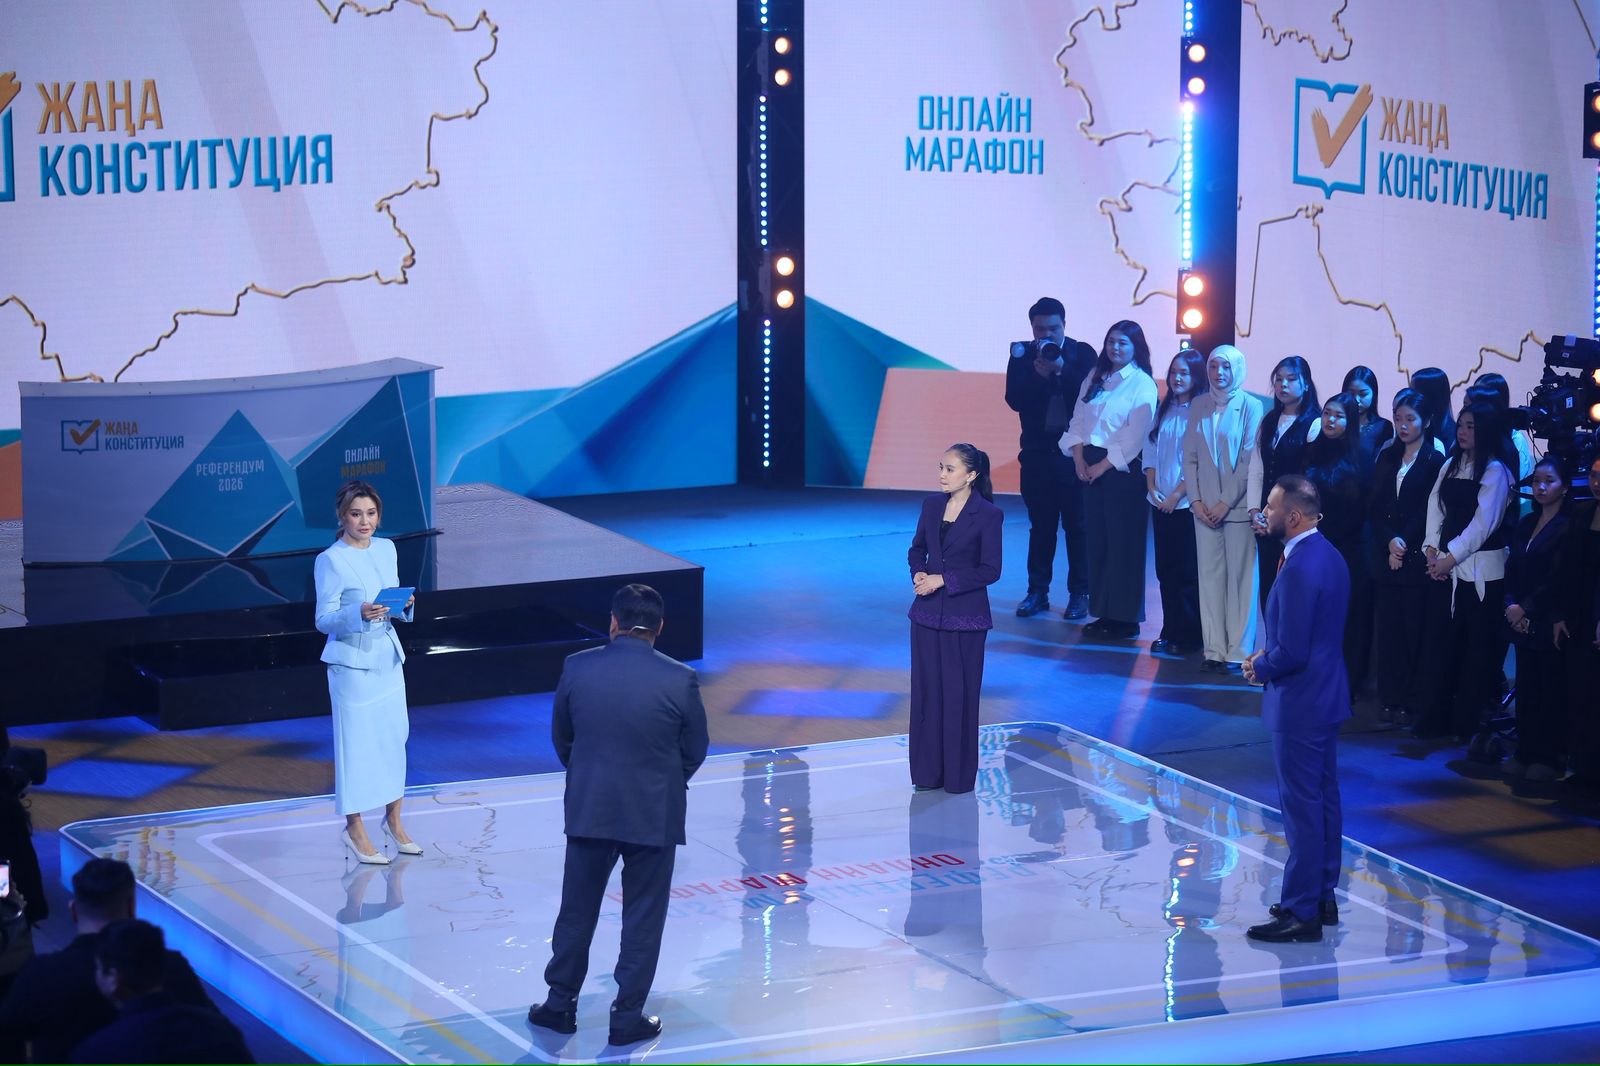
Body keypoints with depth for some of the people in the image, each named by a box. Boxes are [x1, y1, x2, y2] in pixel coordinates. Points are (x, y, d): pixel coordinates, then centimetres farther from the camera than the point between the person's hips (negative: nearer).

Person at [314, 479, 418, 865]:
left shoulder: (386, 548, 6)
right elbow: (323, 620, -13)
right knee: (355, 741, 1)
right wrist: (358, 614, -30)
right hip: (352, 662, -6)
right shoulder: (331, 560, -13)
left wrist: (405, 604, -7)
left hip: (388, 656, 6)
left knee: (394, 735, 12)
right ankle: (354, 829, 12)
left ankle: (393, 819, 26)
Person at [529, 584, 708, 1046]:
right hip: (654, 815, -2)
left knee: (577, 911, 16)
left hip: (588, 810, 2)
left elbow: (561, 738, 4)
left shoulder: (577, 668, -8)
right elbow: (695, 751, -2)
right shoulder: (679, 680, -14)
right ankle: (628, 1017, 15)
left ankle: (560, 1004, 26)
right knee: (643, 919, 10)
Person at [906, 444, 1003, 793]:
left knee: (960, 692, 2)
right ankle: (928, 771, 15)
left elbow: (990, 570, -12)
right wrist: (918, 573, -7)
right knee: (927, 688, 7)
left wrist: (943, 579, -17)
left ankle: (959, 774, 12)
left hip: (966, 615, -5)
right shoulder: (932, 505, 4)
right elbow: (917, 549, 15)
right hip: (928, 611, 5)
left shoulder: (988, 515, -11)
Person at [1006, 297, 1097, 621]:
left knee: (1076, 525, 1)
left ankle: (1079, 594, 5)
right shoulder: (1022, 356, 3)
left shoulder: (1082, 354, 0)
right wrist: (1039, 375, -20)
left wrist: (1062, 371, -21)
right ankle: (1037, 591, 12)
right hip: (1038, 451, 2)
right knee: (1041, 524, 8)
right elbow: (1014, 400, -7)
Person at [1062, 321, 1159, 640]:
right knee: (1097, 540, 7)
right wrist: (1079, 459, -3)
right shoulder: (1094, 379, 13)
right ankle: (1104, 612, 14)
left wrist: (1103, 466, -13)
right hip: (1091, 467, 6)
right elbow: (1078, 421, 11)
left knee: (1124, 544, -3)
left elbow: (1136, 436, -12)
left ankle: (1126, 617, 2)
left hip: (1123, 469, -6)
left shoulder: (1142, 385, -5)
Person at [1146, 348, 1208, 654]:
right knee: (1165, 569, 8)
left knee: (1187, 571, -3)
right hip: (1161, 502, 6)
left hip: (1187, 502, -6)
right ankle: (1169, 633, 14)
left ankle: (1188, 636, 3)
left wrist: (1178, 494, -14)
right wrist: (1153, 488, 0)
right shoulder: (1164, 410, 12)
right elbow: (1150, 453, 13)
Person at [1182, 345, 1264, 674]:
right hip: (1205, 508, 4)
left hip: (1238, 506, -4)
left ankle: (1238, 651, 1)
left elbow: (1249, 461, -7)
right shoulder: (1199, 406, 9)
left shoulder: (1250, 407, -3)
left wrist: (1226, 502, -10)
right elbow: (1190, 456, 10)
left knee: (1240, 578, -2)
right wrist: (1196, 500, -1)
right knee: (1210, 576, 4)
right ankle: (1214, 649, 8)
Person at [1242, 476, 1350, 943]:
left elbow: (1291, 652, -25)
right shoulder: (1329, 555, 7)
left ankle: (1301, 912, 2)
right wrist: (1269, 655, 9)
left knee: (1302, 807, -4)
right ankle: (1322, 896, 26)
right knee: (1324, 798, 17)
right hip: (1327, 695, 10)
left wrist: (1260, 668, -6)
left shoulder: (1299, 570, -25)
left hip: (1299, 703, -10)